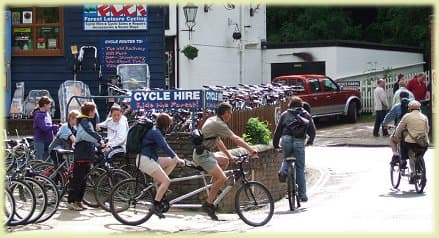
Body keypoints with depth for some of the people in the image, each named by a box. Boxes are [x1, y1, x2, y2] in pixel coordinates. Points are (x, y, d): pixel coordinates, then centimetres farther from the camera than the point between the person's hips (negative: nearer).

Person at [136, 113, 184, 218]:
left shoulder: (157, 131, 17)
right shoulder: (155, 132, -14)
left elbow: (165, 146, 23)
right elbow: (165, 147, -22)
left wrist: (176, 158, 16)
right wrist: (177, 158, -22)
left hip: (151, 159, 10)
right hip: (145, 159, -10)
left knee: (172, 161, 11)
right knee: (166, 181, -17)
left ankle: (158, 183, 5)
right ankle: (155, 206, -16)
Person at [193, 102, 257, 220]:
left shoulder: (212, 120, 18)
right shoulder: (218, 124, -12)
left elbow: (218, 142, 25)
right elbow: (235, 139, -14)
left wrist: (229, 156, 23)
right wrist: (250, 149, -10)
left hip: (204, 153, 10)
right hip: (202, 154, -10)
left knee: (225, 161, 22)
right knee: (222, 177, -19)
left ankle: (212, 190, 15)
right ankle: (208, 203, -14)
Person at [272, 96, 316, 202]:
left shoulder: (285, 114, 17)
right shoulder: (306, 115, 18)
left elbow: (278, 130, 13)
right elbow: (312, 131, 16)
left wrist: (275, 144, 20)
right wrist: (310, 141, 34)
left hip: (286, 139, 0)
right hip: (299, 141, 0)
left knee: (287, 158, 29)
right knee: (300, 168, 6)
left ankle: (283, 171, -4)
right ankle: (302, 195, 8)